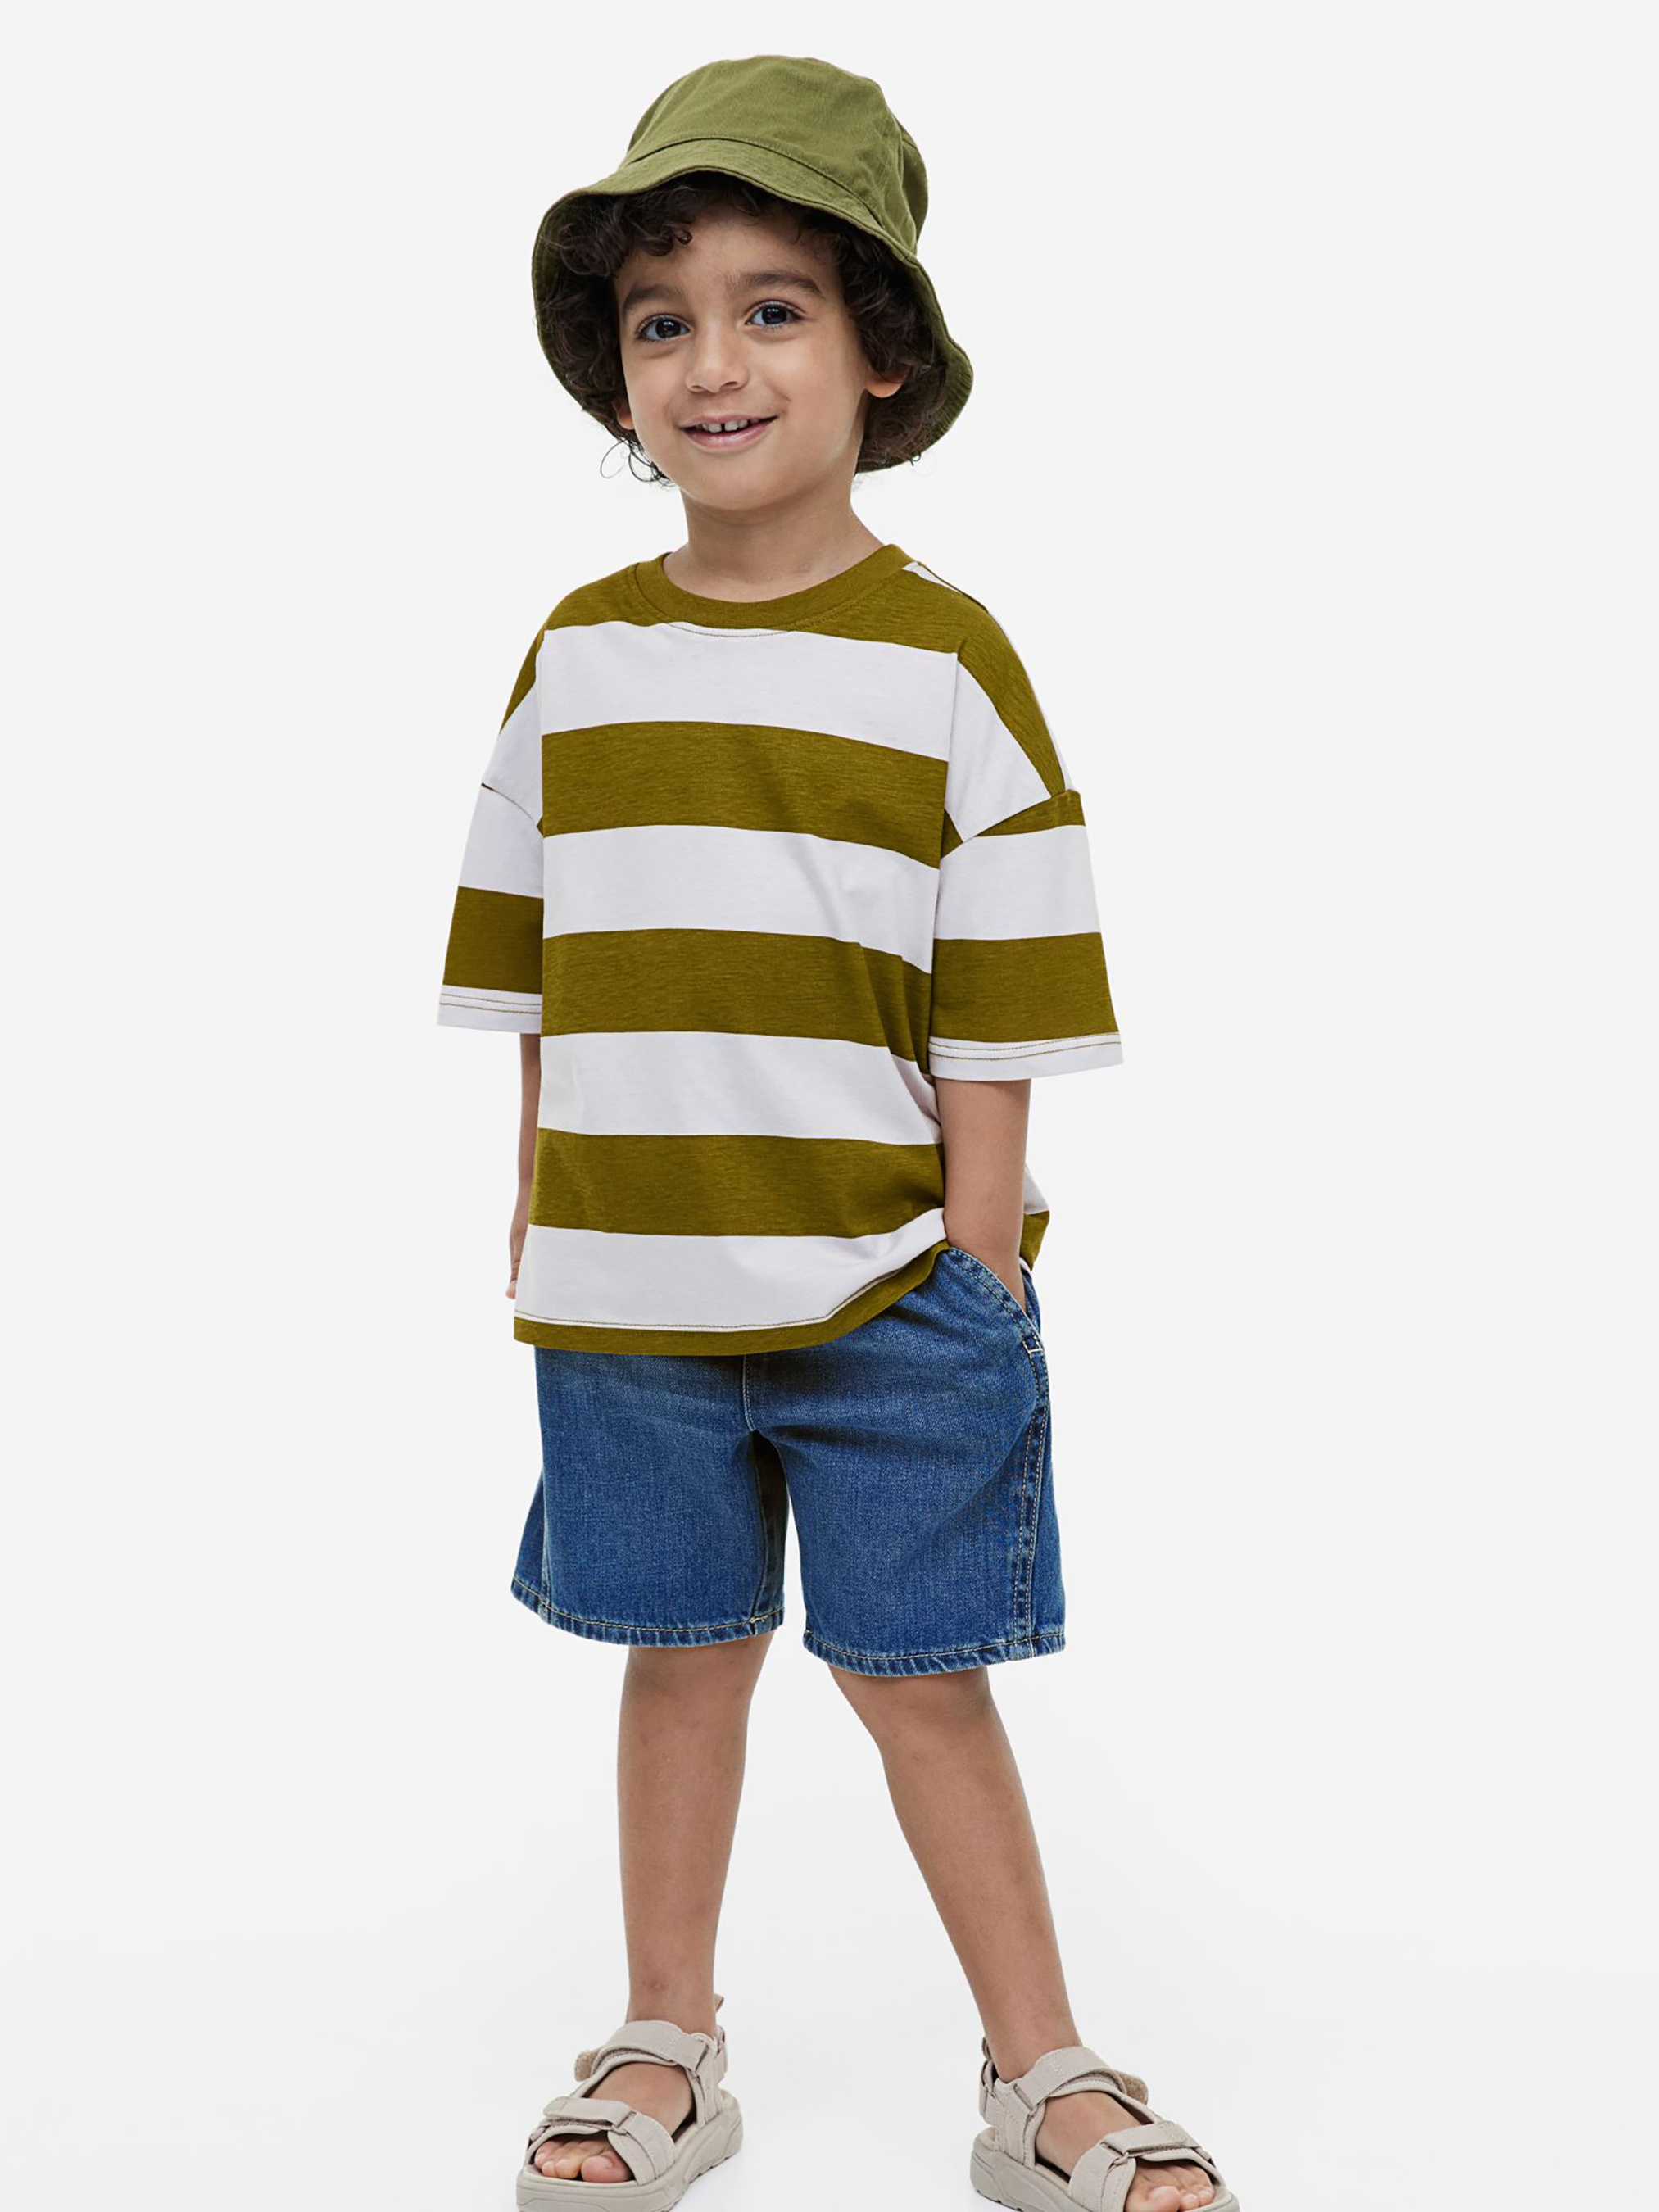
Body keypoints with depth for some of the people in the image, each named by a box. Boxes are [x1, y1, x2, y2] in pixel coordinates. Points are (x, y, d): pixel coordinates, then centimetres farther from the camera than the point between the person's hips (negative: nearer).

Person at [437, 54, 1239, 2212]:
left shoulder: (944, 657, -5)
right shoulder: (579, 653, 4)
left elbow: (995, 1009, -5)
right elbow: (540, 984, 9)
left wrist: (982, 1271, -7)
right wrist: (540, 1228, 7)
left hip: (886, 1296, -3)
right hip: (624, 1297, 3)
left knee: (920, 1676, 5)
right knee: (682, 1652, 14)